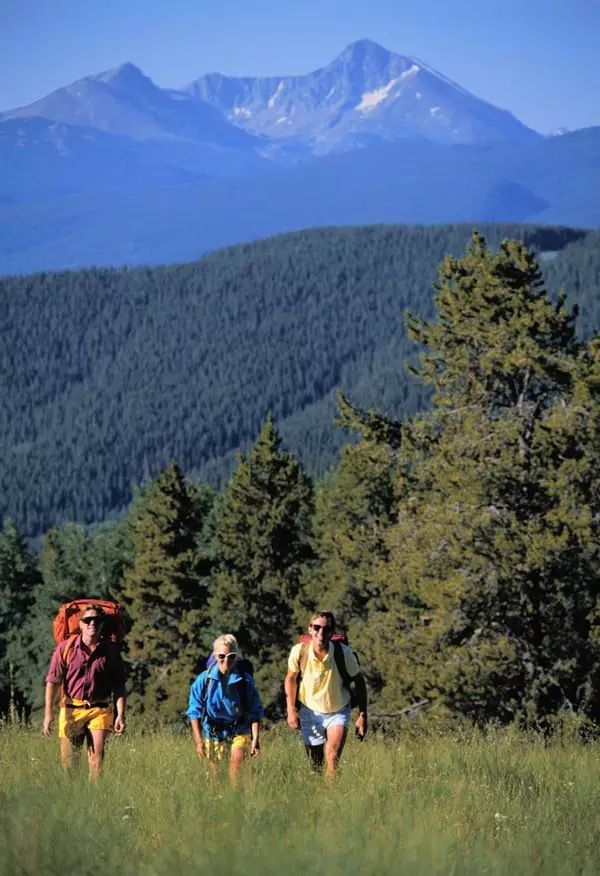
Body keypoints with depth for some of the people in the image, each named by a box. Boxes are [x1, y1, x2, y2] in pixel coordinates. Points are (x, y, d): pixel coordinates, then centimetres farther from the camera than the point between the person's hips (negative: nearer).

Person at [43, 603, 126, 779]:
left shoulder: (111, 650, 2)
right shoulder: (66, 648, -2)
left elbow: (118, 685, 6)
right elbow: (53, 681, 0)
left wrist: (121, 714, -2)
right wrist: (48, 713, -5)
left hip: (99, 710, 0)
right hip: (71, 709, 0)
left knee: (97, 755, -11)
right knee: (67, 758, 3)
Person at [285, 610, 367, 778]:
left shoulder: (344, 653, -22)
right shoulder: (299, 652, -18)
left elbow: (359, 682, -5)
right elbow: (291, 678, 2)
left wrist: (362, 716, -4)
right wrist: (291, 710, -4)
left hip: (338, 712, -2)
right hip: (310, 712, 2)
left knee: (332, 757, -24)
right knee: (314, 764, 10)